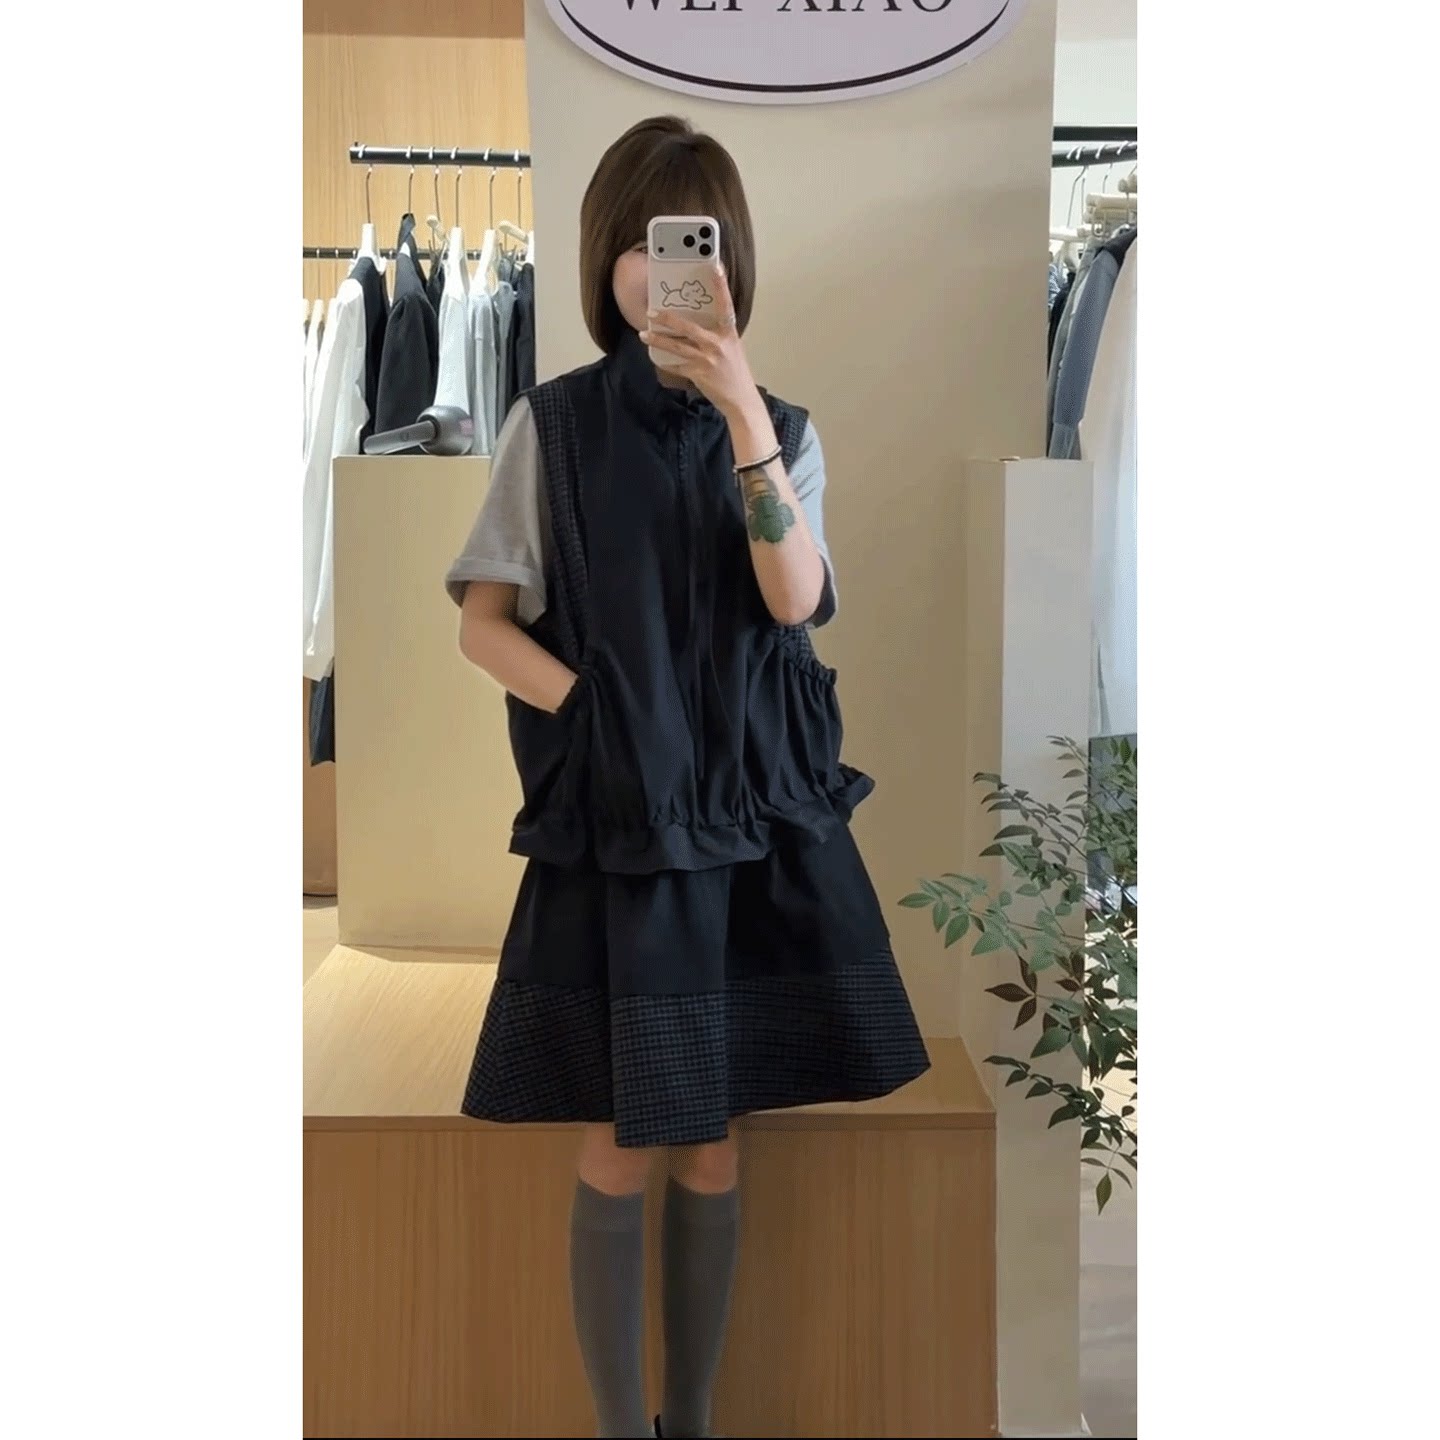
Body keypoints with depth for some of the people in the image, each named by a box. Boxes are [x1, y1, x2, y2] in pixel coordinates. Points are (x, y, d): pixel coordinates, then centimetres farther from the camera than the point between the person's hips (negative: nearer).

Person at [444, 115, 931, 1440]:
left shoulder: (781, 429, 6)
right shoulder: (553, 423, 1)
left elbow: (794, 598, -12)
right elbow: (482, 622, 0)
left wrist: (742, 413, -22)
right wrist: (599, 713, -14)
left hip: (754, 811, 2)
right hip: (607, 819, -2)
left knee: (712, 1143, 10)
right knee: (620, 1147, 2)